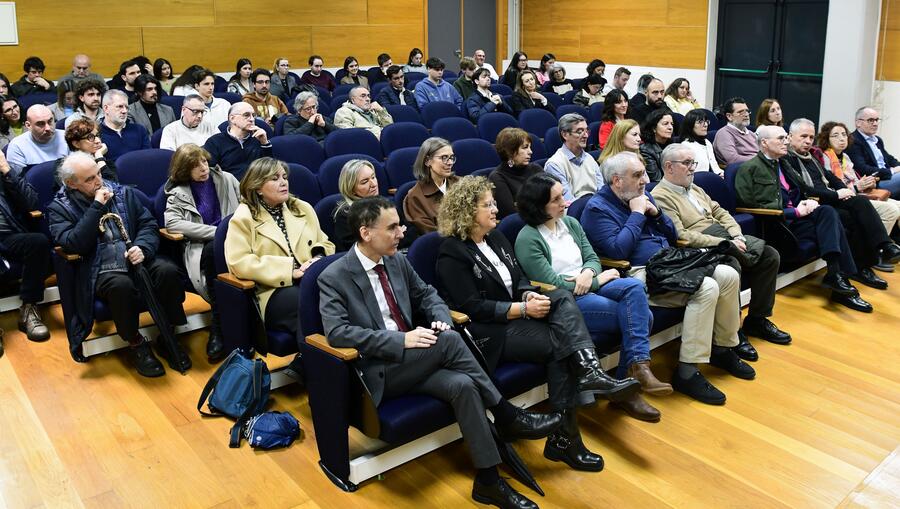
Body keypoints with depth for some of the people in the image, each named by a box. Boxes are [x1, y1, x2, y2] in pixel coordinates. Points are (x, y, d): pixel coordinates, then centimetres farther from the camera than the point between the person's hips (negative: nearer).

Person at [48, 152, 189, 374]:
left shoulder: (122, 192, 13)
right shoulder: (60, 208, 3)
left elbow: (148, 224, 10)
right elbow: (73, 245, -13)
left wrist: (142, 248, -12)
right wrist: (97, 207, -14)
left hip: (135, 259, 4)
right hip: (99, 270, -3)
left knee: (168, 271, -27)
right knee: (121, 284, -37)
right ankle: (136, 344, -13)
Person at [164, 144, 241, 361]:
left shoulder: (226, 179, 18)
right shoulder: (178, 193, 11)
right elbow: (171, 222, -7)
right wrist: (215, 232, -15)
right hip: (202, 247, -2)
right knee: (215, 250, -39)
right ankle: (218, 329, -27)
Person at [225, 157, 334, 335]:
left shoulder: (303, 208, 21)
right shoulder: (243, 218, 5)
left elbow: (325, 243, 23)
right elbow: (239, 262, -8)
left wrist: (319, 259, -3)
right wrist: (290, 271, -13)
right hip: (274, 291, -4)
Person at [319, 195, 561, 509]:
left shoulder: (397, 260, 9)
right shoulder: (334, 278, -10)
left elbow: (427, 295, 20)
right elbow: (336, 332, -21)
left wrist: (441, 319, -5)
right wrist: (401, 339, -27)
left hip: (410, 362, 6)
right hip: (376, 373, -6)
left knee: (463, 385, -26)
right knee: (449, 341, -28)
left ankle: (488, 481, -18)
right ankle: (507, 417, -14)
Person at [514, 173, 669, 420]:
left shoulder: (570, 223, 12)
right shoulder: (527, 239, -11)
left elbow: (593, 258, 12)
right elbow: (553, 284, -15)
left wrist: (588, 273, -14)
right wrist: (598, 280, -10)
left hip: (588, 287, 7)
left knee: (635, 286, -24)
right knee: (638, 315, -19)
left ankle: (638, 368, -24)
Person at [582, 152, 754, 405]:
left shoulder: (642, 196, 16)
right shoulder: (597, 208, -8)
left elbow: (672, 236, 20)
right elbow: (618, 250, -22)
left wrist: (655, 213, 1)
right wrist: (637, 214, -14)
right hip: (640, 273, -9)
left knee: (729, 276, -5)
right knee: (706, 288, -27)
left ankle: (723, 348, 12)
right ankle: (687, 372, -22)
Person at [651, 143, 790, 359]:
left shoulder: (695, 189, 21)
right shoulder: (660, 197, -10)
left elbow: (719, 212, 21)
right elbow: (681, 236, -19)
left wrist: (736, 235, 1)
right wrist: (723, 243, -19)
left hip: (725, 239, 9)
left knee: (770, 256, -2)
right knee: (732, 267, -35)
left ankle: (757, 319, 10)